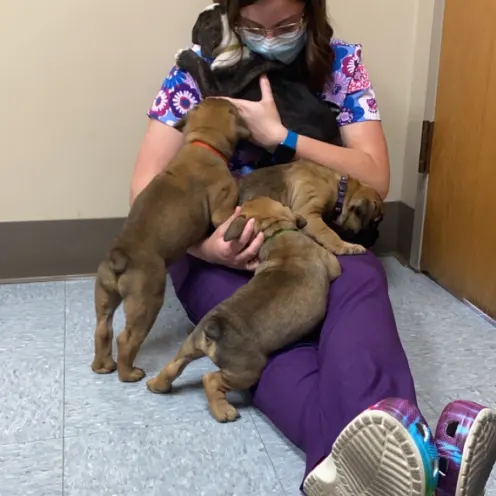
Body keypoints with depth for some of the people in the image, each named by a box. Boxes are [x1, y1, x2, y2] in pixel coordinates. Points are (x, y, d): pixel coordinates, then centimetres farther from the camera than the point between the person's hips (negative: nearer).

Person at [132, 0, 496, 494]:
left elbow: (375, 180, -5)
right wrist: (205, 243, -28)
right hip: (219, 248, -1)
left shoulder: (341, 64, 2)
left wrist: (279, 136, -16)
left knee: (359, 278, -36)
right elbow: (146, 186, -7)